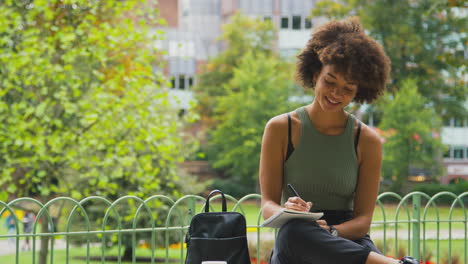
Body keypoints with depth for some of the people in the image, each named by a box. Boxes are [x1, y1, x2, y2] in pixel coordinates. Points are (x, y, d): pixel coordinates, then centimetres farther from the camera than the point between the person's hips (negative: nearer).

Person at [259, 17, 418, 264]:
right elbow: (268, 203, 3)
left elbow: (363, 217, 3)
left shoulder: (368, 141, 6)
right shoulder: (280, 129, 5)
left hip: (348, 237, -1)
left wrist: (331, 232, -21)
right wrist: (287, 212, -23)